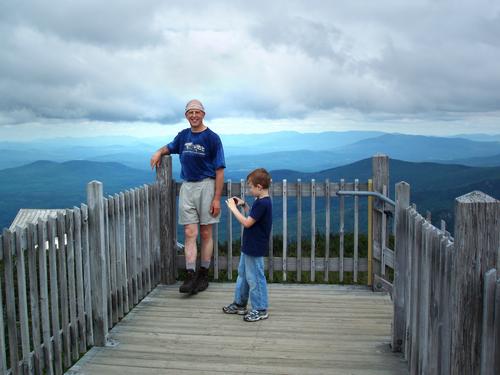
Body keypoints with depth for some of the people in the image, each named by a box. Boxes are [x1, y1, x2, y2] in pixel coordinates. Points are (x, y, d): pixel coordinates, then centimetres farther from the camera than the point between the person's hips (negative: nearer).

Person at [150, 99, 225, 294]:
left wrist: (217, 199, -14)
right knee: (189, 233, -2)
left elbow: (219, 171, -8)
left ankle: (203, 275, 14)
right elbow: (170, 147, 32)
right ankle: (190, 276, -3)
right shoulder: (183, 135, 10)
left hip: (206, 186, -4)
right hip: (187, 187, 4)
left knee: (205, 234, 4)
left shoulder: (212, 138, -6)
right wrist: (160, 152, 8)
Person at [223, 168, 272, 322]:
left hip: (255, 250, -11)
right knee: (243, 274, 20)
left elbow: (247, 222, -23)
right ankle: (240, 304, 33)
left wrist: (233, 208, -15)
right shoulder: (262, 201, 7)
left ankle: (260, 310, 13)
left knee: (255, 278, 0)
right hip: (249, 247, 11)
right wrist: (244, 205, 9)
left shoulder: (262, 203, -24)